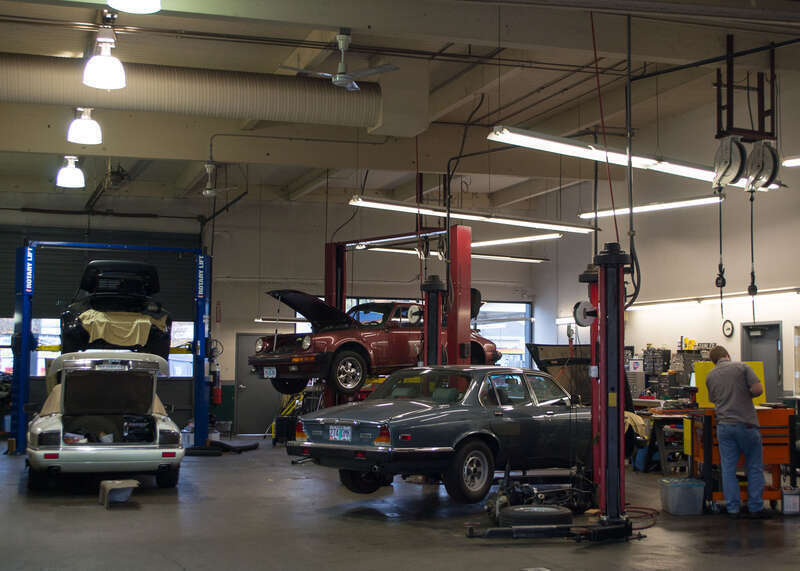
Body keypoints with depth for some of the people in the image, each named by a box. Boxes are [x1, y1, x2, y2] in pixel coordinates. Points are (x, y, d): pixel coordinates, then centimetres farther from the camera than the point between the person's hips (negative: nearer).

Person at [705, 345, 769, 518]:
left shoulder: (710, 376, 9)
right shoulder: (742, 367, -3)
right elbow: (758, 389, -11)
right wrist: (745, 395, 8)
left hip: (724, 425, 3)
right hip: (746, 424, -3)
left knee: (728, 468, 6)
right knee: (754, 467, 8)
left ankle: (733, 508, 6)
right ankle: (755, 507, 9)